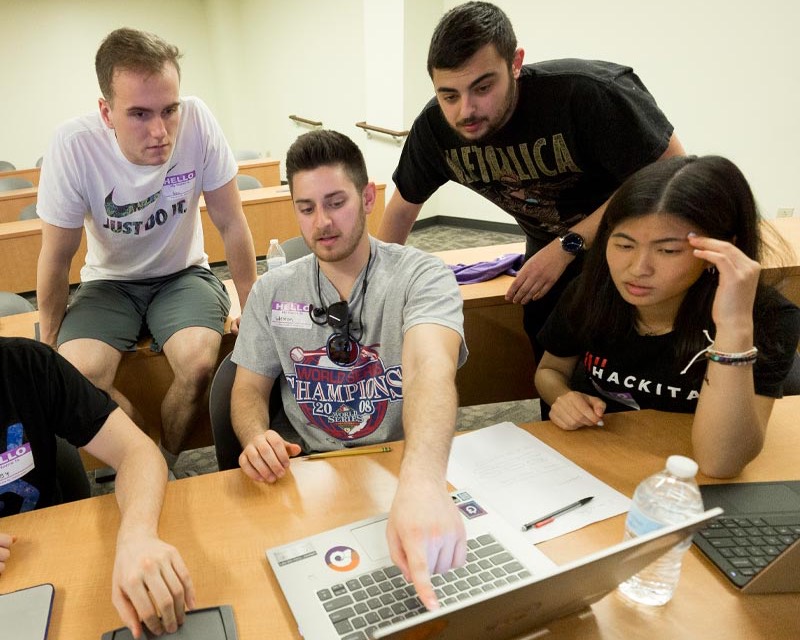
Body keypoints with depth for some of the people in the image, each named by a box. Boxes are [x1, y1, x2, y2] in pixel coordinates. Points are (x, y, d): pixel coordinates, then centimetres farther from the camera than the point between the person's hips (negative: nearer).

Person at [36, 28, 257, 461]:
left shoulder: (197, 121, -22)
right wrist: (50, 345, 0)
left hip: (183, 274, 0)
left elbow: (231, 223, -11)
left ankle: (167, 463, 4)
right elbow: (57, 256, -10)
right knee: (78, 376, -24)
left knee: (198, 363, -28)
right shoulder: (73, 146, -23)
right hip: (109, 281, 1)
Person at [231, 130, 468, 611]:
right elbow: (249, 389, 7)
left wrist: (422, 482, -52)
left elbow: (430, 368, -31)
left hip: (405, 467, -2)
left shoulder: (422, 276, -12)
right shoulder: (273, 292, 2)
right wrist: (258, 437, -19)